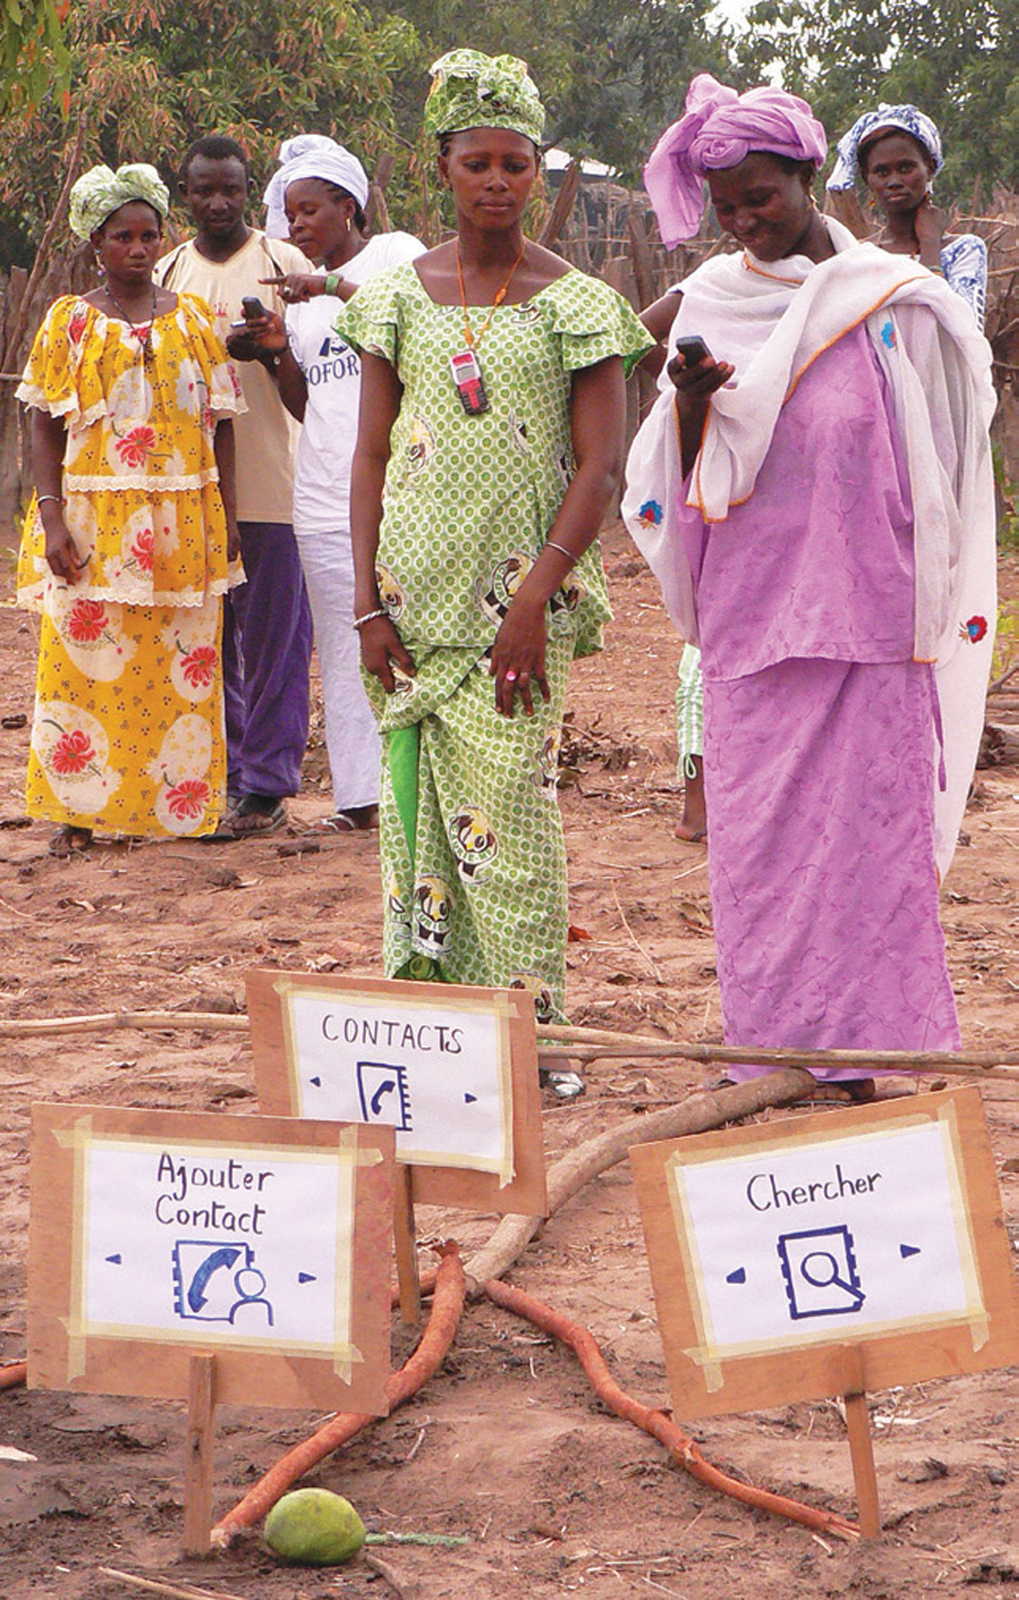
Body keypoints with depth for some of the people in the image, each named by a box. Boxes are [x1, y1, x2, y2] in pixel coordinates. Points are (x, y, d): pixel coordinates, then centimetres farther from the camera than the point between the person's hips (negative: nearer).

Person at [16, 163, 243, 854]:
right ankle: (77, 811, 3)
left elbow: (219, 423, 10)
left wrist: (227, 513, 3)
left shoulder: (191, 318, 9)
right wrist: (53, 518, -10)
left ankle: (184, 801, 9)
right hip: (93, 521, -2)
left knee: (183, 664, 2)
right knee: (85, 661, -4)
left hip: (181, 520, 2)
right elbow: (45, 427, 1)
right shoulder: (70, 321, 4)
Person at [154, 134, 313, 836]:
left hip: (270, 481, -4)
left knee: (272, 634, -3)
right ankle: (222, 772, 17)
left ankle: (266, 783, 2)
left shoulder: (285, 264, 0)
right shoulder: (168, 275, 13)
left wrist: (267, 350, -17)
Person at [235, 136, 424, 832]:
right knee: (343, 642, 5)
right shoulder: (302, 294, 20)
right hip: (325, 490, 6)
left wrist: (334, 287, -22)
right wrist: (280, 352, 1)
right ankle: (359, 794, 8)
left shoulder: (394, 253, 3)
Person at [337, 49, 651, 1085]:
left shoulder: (574, 304, -1)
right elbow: (370, 455, 9)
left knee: (509, 803, -6)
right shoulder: (400, 297, 8)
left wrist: (534, 601, -14)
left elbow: (600, 466, -5)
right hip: (417, 592, 3)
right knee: (418, 800, 3)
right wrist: (368, 601, 0)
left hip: (519, 589, -3)